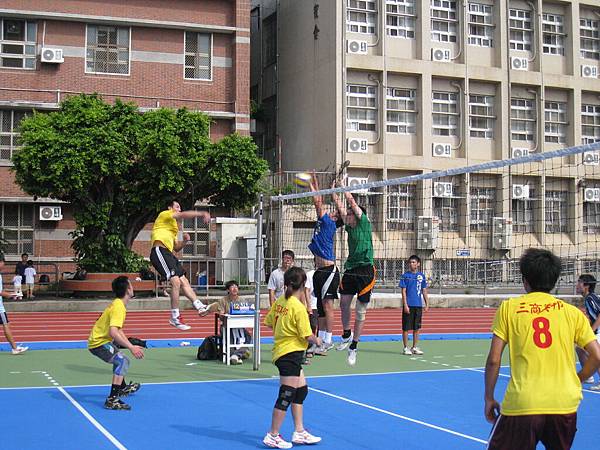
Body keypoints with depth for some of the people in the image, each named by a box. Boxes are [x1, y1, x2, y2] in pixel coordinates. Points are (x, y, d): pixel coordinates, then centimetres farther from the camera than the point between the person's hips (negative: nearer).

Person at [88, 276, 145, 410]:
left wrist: (132, 345, 9)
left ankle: (122, 388, 55)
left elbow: (118, 330, 17)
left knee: (121, 360, 32)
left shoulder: (118, 304, 8)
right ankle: (112, 400, -33)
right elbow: (113, 332, -35)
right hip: (98, 343, -11)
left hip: (99, 339, 11)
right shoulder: (118, 307, -24)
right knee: (122, 361, -26)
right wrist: (131, 348, -33)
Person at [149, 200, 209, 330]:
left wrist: (184, 241, 13)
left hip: (168, 254, 10)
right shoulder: (165, 214, 5)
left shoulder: (173, 227, 31)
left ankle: (200, 306, 3)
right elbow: (183, 215, -13)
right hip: (160, 251, -10)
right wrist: (202, 214, -18)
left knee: (184, 281, 4)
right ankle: (175, 317, -13)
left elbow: (176, 247, 32)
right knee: (175, 281, -18)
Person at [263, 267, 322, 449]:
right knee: (286, 395, -2)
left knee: (301, 390, 16)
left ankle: (299, 432, 23)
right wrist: (317, 340, 4)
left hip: (282, 351, 9)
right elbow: (307, 335, -16)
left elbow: (269, 322, 12)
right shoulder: (298, 307, -19)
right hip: (290, 353, -9)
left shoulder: (279, 301, 4)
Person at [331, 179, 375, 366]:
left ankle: (354, 347, 9)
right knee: (344, 303, 7)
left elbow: (353, 203, -6)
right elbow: (340, 206, 15)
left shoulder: (364, 223, -3)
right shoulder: (349, 227, 13)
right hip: (350, 269, 6)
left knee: (360, 310, 1)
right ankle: (346, 335, 29)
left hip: (365, 270, -6)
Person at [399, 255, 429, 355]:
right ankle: (406, 348, 9)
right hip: (409, 305, -4)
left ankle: (415, 347, 19)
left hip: (418, 305, 4)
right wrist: (405, 305, -11)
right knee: (406, 328, 0)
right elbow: (403, 291, -4)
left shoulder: (421, 276, 7)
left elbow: (424, 291, 12)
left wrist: (427, 304, 8)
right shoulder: (405, 275, -3)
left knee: (416, 328, 10)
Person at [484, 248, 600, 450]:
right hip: (565, 404, 3)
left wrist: (489, 398, 9)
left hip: (521, 405, -3)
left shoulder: (508, 307, 4)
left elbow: (494, 360, 0)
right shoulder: (572, 312, 8)